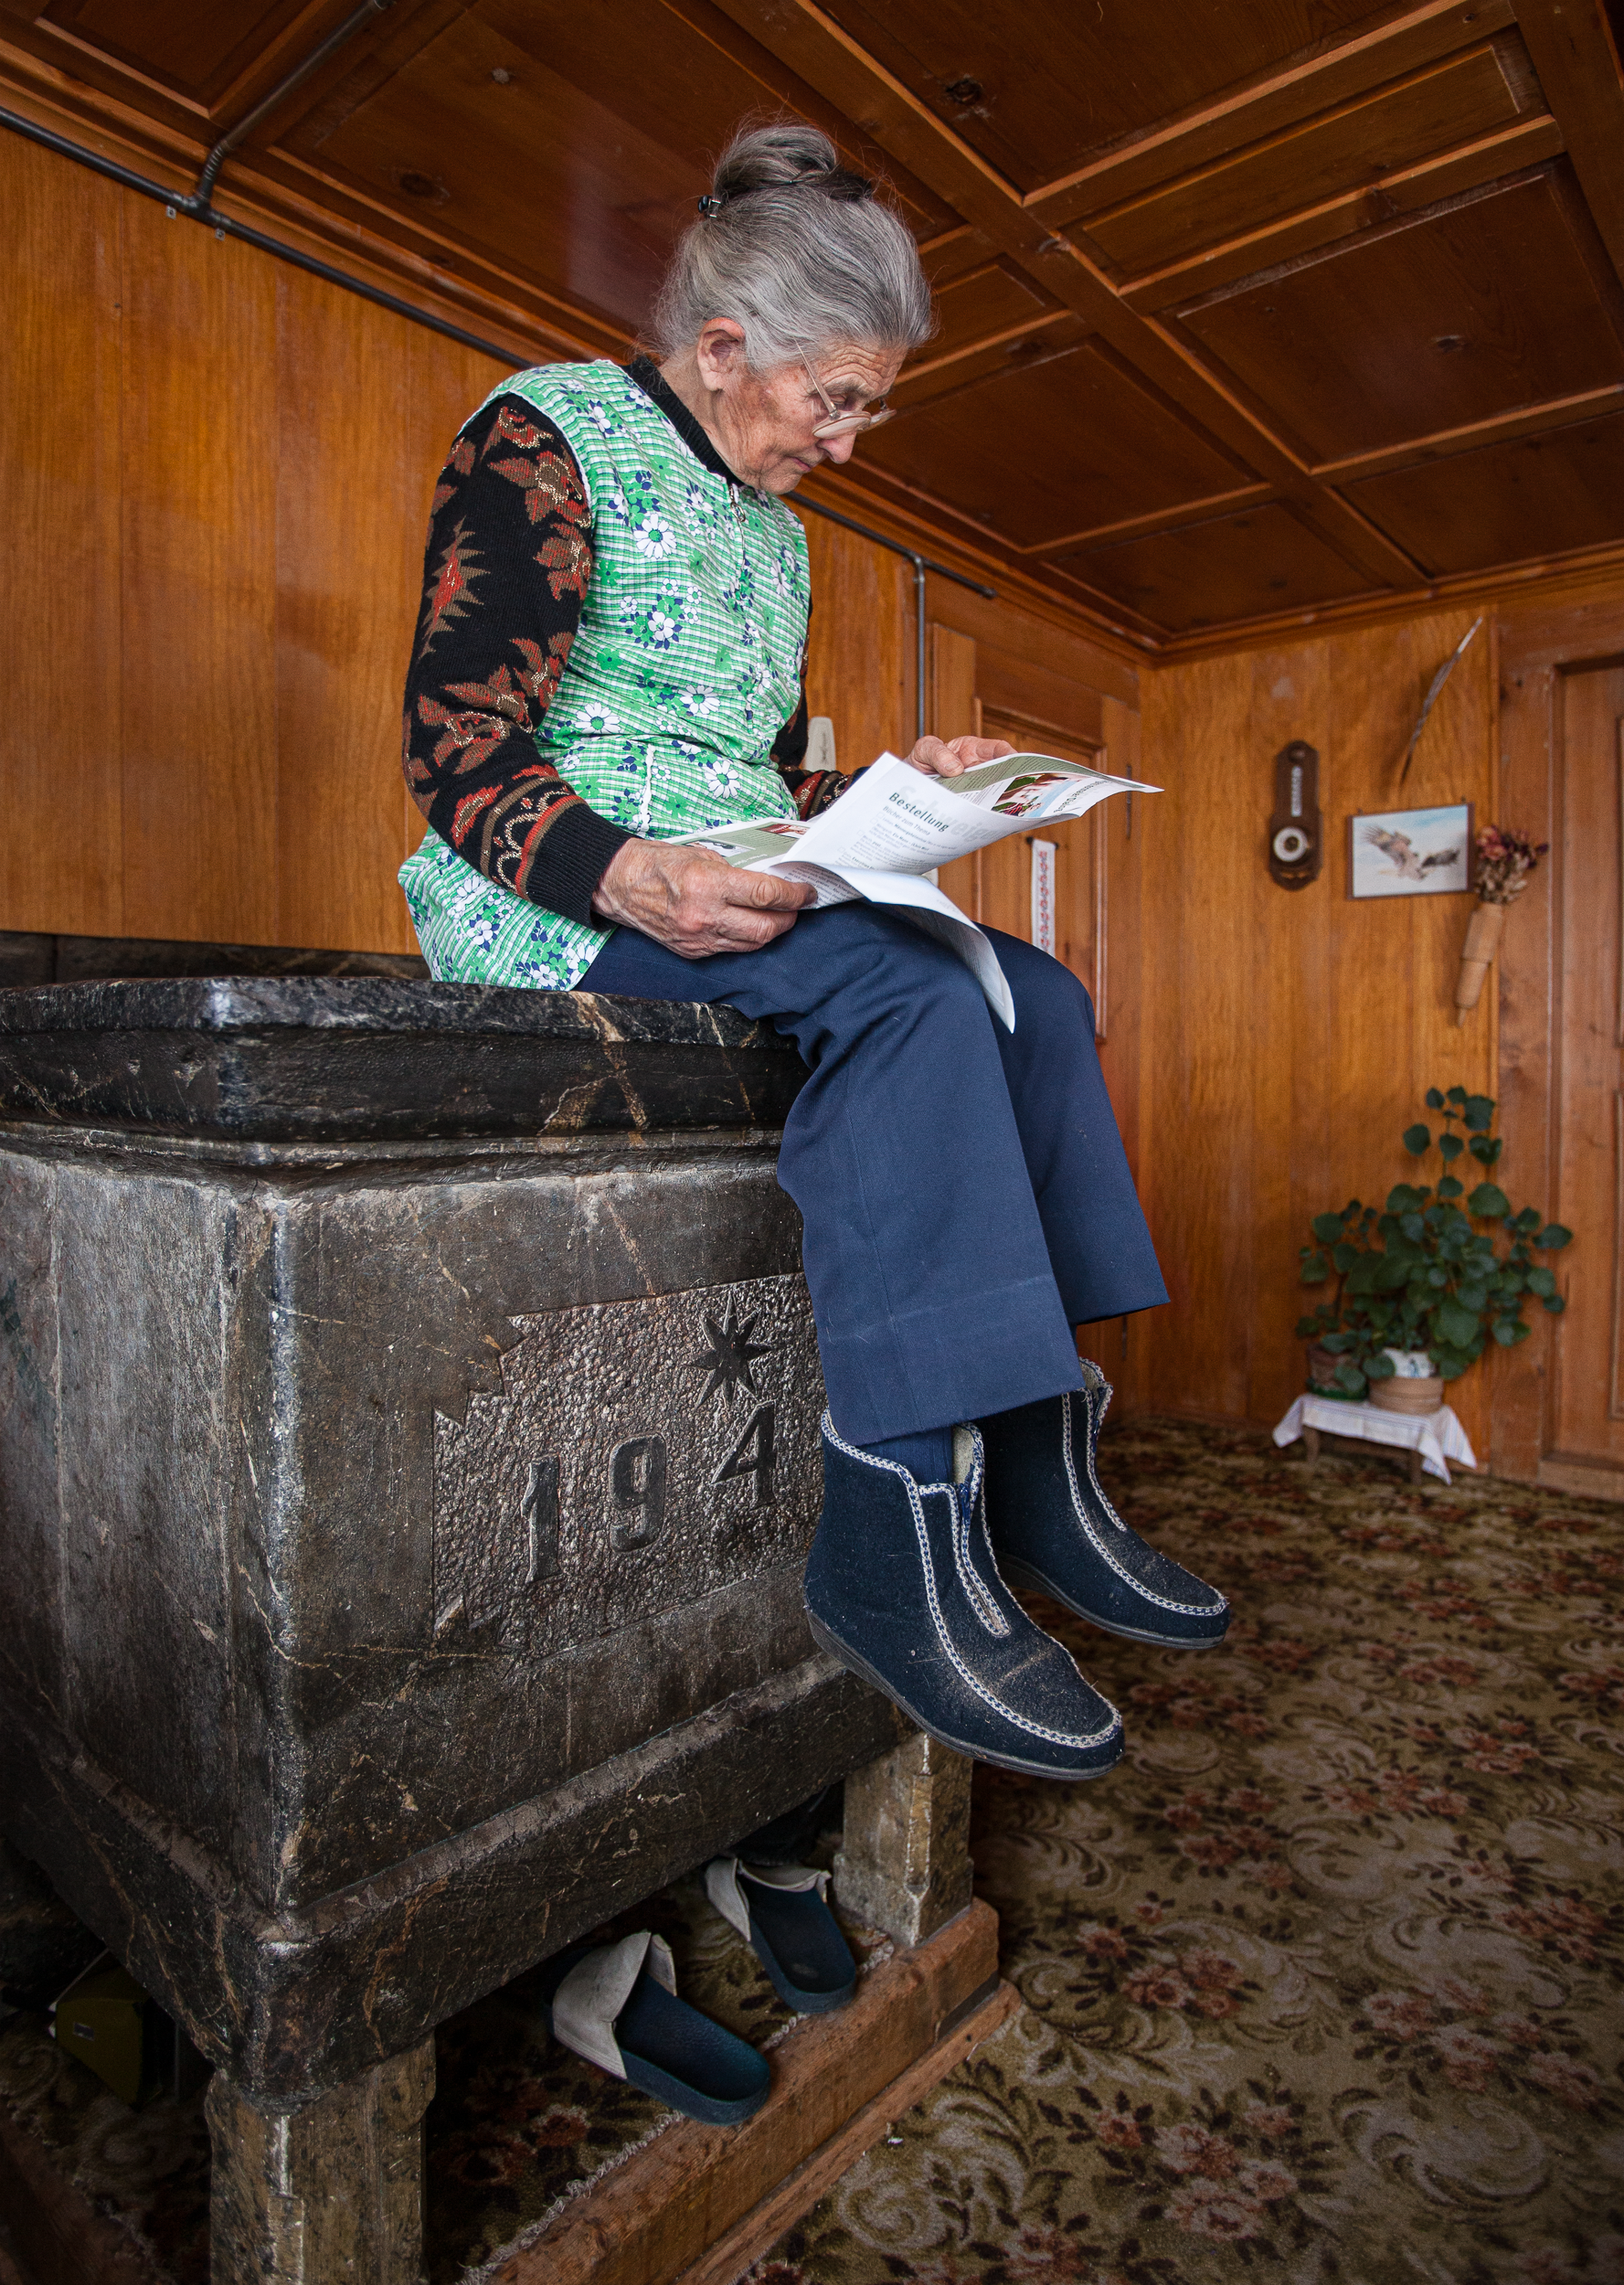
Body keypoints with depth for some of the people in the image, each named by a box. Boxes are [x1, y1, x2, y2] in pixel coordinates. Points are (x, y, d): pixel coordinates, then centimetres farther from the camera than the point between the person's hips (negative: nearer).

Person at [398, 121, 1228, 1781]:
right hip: (551, 902, -7)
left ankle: (1033, 1465, -14)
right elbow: (457, 751, -12)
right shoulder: (545, 434, 0)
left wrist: (898, 789, 6)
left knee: (1038, 996, -11)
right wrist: (629, 873, -29)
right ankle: (897, 1531, -32)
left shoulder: (771, 528, 23)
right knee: (910, 989, -32)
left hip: (727, 900, 8)